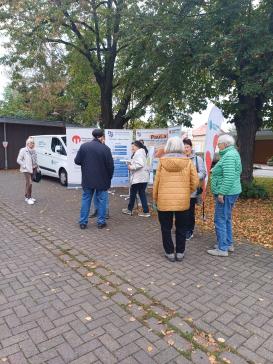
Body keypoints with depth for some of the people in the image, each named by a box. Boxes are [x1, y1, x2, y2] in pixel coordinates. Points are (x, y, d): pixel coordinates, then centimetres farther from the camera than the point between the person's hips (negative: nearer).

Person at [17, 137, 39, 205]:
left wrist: (37, 166, 11)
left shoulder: (34, 151, 8)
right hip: (26, 170, -6)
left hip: (33, 169, 6)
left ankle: (27, 196, 23)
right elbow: (18, 160, -9)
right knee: (29, 183, -13)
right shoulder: (23, 150, -10)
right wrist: (25, 166, -15)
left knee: (28, 183, 13)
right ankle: (28, 198, -4)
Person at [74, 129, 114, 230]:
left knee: (86, 199, 13)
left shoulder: (84, 146, -3)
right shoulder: (105, 148, -11)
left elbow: (77, 161, 1)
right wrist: (109, 178, 5)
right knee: (101, 200, 10)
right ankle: (101, 222, 15)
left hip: (87, 179, 3)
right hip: (102, 180, -3)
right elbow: (110, 165, -10)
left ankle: (83, 222, 17)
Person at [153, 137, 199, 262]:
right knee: (181, 228, 16)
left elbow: (156, 181, -1)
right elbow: (195, 181, -1)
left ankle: (169, 253, 20)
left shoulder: (162, 161, -4)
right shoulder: (187, 161, -3)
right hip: (183, 201, 1)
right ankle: (180, 253, 24)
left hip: (164, 200, -1)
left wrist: (155, 198, 10)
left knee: (166, 228, 13)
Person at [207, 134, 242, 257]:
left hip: (226, 193, -11)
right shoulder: (231, 154, 15)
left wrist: (221, 193, -24)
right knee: (226, 219, 19)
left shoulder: (229, 156, -18)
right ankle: (228, 244, 31)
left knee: (220, 220, -4)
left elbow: (229, 177, -26)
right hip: (229, 192, 11)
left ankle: (222, 249, 5)